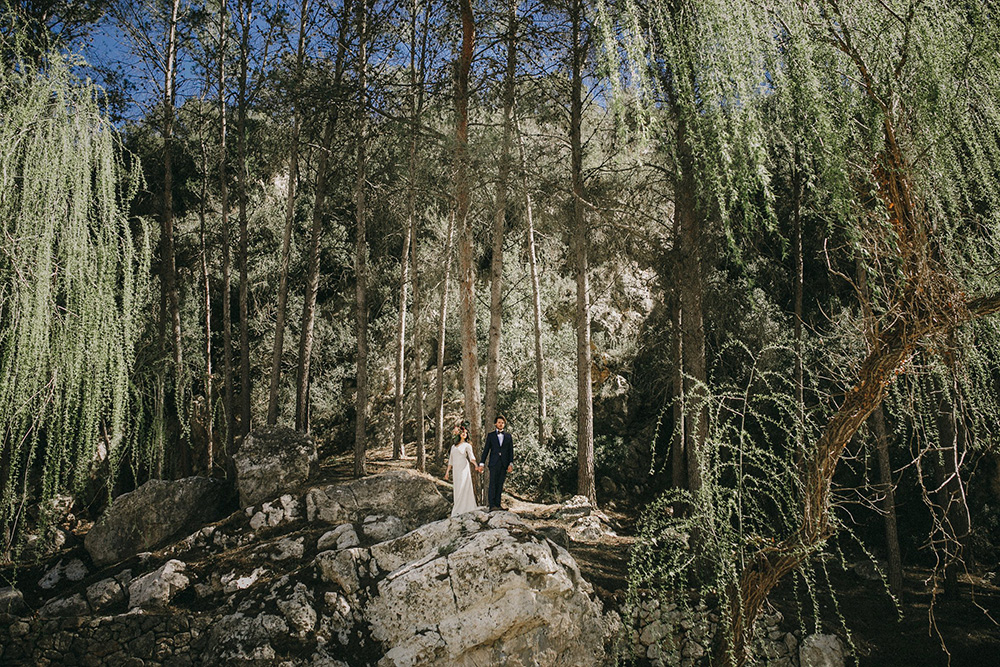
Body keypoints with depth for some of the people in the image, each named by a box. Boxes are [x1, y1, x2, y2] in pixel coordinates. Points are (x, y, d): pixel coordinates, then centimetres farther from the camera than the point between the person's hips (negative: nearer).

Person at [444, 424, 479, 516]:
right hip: (456, 470, 5)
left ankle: (464, 510, -9)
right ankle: (457, 511, 4)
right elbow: (451, 460, 22)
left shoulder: (467, 445, 6)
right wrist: (447, 472, 17)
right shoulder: (453, 446, 21)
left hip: (464, 468, -5)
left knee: (463, 488, -11)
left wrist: (475, 464, -28)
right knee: (457, 489, 2)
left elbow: (471, 456, -10)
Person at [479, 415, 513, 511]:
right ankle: (492, 505, -14)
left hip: (504, 464, 2)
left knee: (500, 484, 3)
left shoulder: (508, 436, 13)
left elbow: (511, 451, 10)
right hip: (494, 463, -2)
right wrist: (482, 463, 1)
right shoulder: (490, 435, 9)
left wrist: (511, 463, -1)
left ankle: (498, 504, 7)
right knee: (492, 484, -9)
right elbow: (486, 450, 7)